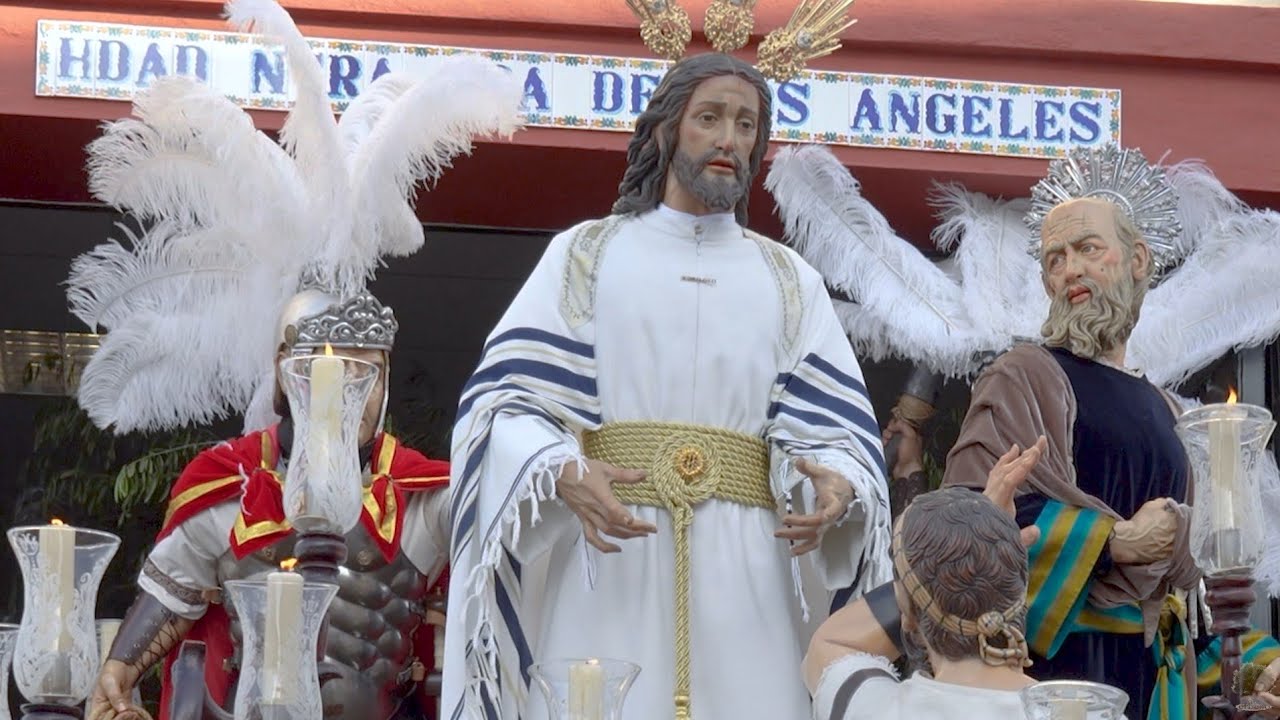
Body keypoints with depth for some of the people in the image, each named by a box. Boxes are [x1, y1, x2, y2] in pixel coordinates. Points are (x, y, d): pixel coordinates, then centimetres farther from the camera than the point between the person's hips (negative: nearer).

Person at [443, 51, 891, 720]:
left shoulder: (791, 283, 17)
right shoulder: (585, 254, 11)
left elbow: (832, 425, 6)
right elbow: (509, 399, -1)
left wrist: (838, 490, -18)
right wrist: (564, 474, -21)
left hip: (743, 578, 2)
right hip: (607, 566, -2)